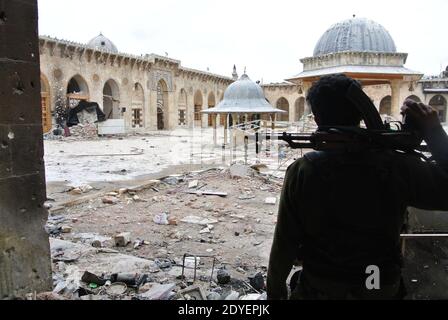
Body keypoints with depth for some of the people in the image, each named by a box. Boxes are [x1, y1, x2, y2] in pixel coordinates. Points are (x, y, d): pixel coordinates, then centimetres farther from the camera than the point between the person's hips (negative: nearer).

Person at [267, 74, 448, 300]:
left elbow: (285, 243, -14)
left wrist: (275, 291, 2)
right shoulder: (398, 168, -20)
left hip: (318, 290, 0)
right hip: (382, 291, 1)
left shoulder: (302, 172, -20)